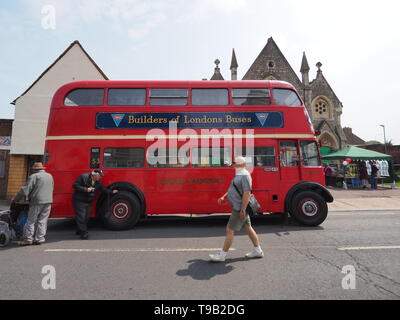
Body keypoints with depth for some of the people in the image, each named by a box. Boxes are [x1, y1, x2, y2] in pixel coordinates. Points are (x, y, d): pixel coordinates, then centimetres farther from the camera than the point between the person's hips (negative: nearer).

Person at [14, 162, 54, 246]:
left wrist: (15, 199, 0)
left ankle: (28, 239, 9)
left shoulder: (34, 176, -4)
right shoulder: (50, 176, 14)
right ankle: (39, 239, 11)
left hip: (37, 201, -5)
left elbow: (25, 190, -8)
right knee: (42, 221, 9)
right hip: (48, 201, 5)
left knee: (31, 220, 5)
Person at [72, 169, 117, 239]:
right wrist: (86, 189, -28)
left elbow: (102, 188, 18)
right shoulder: (83, 177, -17)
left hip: (88, 202, 7)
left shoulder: (98, 181, 3)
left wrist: (111, 191, 17)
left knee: (86, 217, 13)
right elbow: (75, 185, -19)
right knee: (81, 217, -6)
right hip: (79, 201, -7)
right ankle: (83, 233, 1)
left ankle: (79, 231, 30)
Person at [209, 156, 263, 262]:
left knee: (230, 230, -4)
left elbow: (247, 193, -24)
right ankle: (258, 251, 27)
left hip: (240, 208, -10)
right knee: (248, 228, 16)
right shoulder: (239, 175, 15)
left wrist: (243, 210, -25)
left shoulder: (245, 175, -18)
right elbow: (232, 189, 22)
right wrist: (223, 197, 10)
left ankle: (222, 255, 5)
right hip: (239, 208, 10)